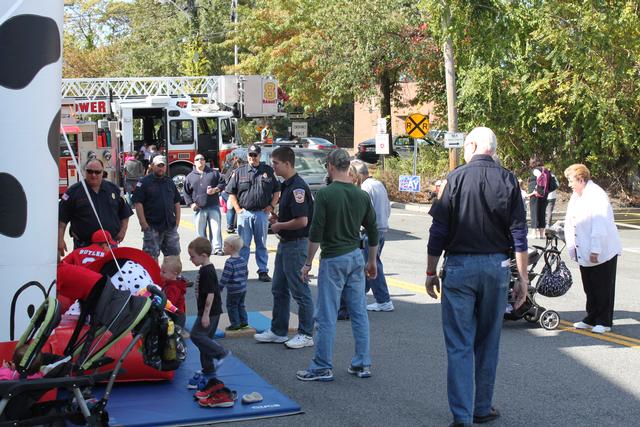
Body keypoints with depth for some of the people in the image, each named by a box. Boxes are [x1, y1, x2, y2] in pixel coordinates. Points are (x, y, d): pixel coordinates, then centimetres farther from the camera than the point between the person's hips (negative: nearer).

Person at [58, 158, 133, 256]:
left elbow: (125, 213, 18)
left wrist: (123, 230, 5)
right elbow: (62, 218, -1)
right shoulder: (73, 191, 1)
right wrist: (60, 240, -8)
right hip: (83, 245, -3)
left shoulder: (113, 189, 11)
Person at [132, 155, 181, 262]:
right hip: (152, 227, -5)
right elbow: (138, 204, -10)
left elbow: (177, 202, 18)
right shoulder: (144, 182, -4)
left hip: (171, 226, 5)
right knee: (152, 257, -2)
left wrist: (177, 221, 9)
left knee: (174, 254, 9)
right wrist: (144, 224, -15)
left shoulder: (170, 182, 14)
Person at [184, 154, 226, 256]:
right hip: (199, 208, 0)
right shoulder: (190, 177, 9)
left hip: (213, 206, 0)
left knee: (216, 228, -4)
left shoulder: (214, 173, 10)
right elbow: (186, 192, 10)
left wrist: (215, 190, -9)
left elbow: (222, 183, 9)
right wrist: (191, 203, -2)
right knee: (200, 231, 3)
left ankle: (217, 248, -2)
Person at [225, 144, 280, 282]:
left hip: (262, 213, 1)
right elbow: (231, 192, 6)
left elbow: (277, 190, 11)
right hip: (244, 213, -1)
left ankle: (263, 271, 13)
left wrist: (271, 206, 0)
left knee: (261, 244, 8)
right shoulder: (239, 172, 4)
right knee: (243, 244, 2)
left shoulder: (268, 171, 6)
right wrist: (237, 208, -3)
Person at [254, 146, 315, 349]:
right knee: (279, 289, 16)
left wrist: (279, 225, -13)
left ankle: (306, 334, 9)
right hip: (285, 243, 10)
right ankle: (278, 331, 25)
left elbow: (302, 220, -26)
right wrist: (277, 218, 7)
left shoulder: (298, 187, -20)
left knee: (299, 291, -1)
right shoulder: (287, 186, 12)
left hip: (297, 244, -10)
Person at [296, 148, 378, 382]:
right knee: (359, 313, 9)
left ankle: (322, 367, 6)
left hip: (333, 259, -6)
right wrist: (372, 262, 19)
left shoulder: (325, 194, -14)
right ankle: (362, 364, 13)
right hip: (356, 257, 6)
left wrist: (308, 263, -7)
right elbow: (373, 233, 9)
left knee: (327, 316, 0)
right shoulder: (362, 195, 4)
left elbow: (316, 232, -15)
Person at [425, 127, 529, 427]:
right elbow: (519, 234, -2)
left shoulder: (456, 178, -5)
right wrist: (523, 278, 4)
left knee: (459, 346, 2)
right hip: (496, 267, 2)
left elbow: (438, 231, -4)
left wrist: (431, 272, 4)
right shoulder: (507, 180, 0)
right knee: (488, 343, 14)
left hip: (459, 266, -2)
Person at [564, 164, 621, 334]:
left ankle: (604, 322, 11)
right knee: (589, 288, 14)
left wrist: (595, 251, -24)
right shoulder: (576, 197, 9)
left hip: (602, 252, -8)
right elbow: (570, 223, 11)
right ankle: (591, 319, 24)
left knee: (603, 288, 2)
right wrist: (572, 247, 4)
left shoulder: (597, 196, -19)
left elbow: (600, 227, -23)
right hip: (585, 253, 8)